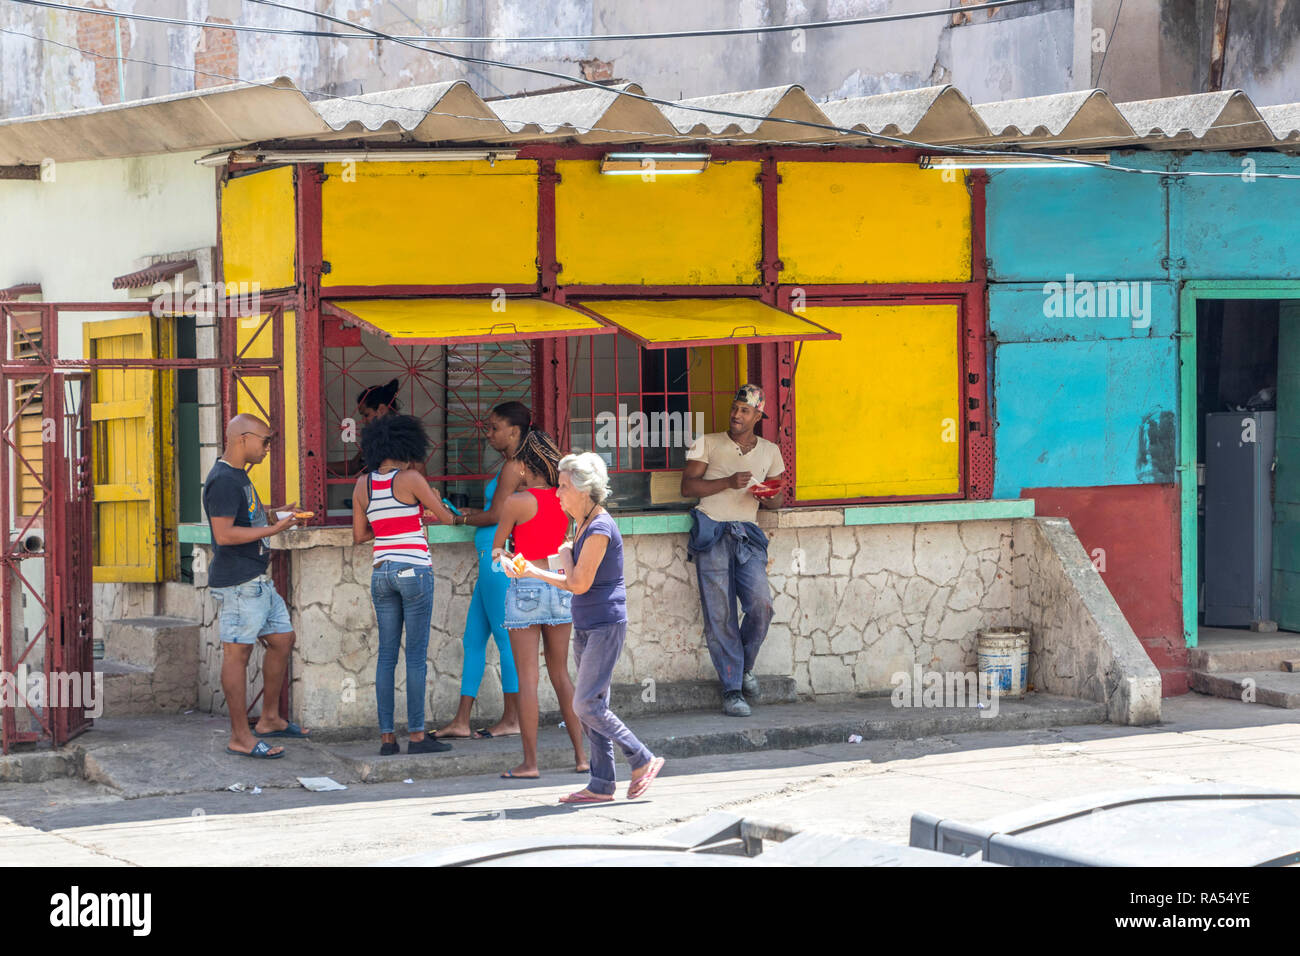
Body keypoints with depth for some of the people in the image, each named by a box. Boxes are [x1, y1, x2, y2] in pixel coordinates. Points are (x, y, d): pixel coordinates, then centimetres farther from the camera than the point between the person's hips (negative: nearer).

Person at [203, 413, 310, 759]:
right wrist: (272, 530, -19)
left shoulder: (238, 475, 17)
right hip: (237, 583, -11)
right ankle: (240, 737, -3)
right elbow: (224, 534, -23)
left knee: (282, 639, 14)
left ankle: (269, 719, 24)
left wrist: (274, 513, 18)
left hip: (258, 581, 11)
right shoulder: (223, 480, -16)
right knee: (238, 653, -6)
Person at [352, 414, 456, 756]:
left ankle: (387, 736, 6)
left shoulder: (363, 484, 6)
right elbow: (446, 518, 0)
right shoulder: (411, 479, -9)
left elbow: (359, 536, 12)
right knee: (416, 656, -1)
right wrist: (432, 506, 22)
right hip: (414, 570, -5)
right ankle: (416, 735, -1)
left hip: (381, 572, 5)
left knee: (387, 655, 8)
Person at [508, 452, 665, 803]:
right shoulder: (581, 526, 12)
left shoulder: (600, 529, -17)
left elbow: (580, 584, -19)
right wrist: (531, 572, 14)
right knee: (592, 707, 8)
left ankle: (643, 761, -3)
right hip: (586, 627, 10)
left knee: (587, 704, -11)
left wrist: (565, 553, -3)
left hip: (606, 626, -10)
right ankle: (602, 784, 10)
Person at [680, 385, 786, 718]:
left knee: (761, 605, -16)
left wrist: (769, 498, -2)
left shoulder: (769, 452, 19)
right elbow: (688, 486, 2)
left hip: (747, 534, 2)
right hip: (712, 533, -2)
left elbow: (779, 498, 23)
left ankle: (744, 666, 11)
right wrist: (728, 482, -10)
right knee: (719, 613, -7)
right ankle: (732, 689, -2)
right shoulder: (708, 444, 10)